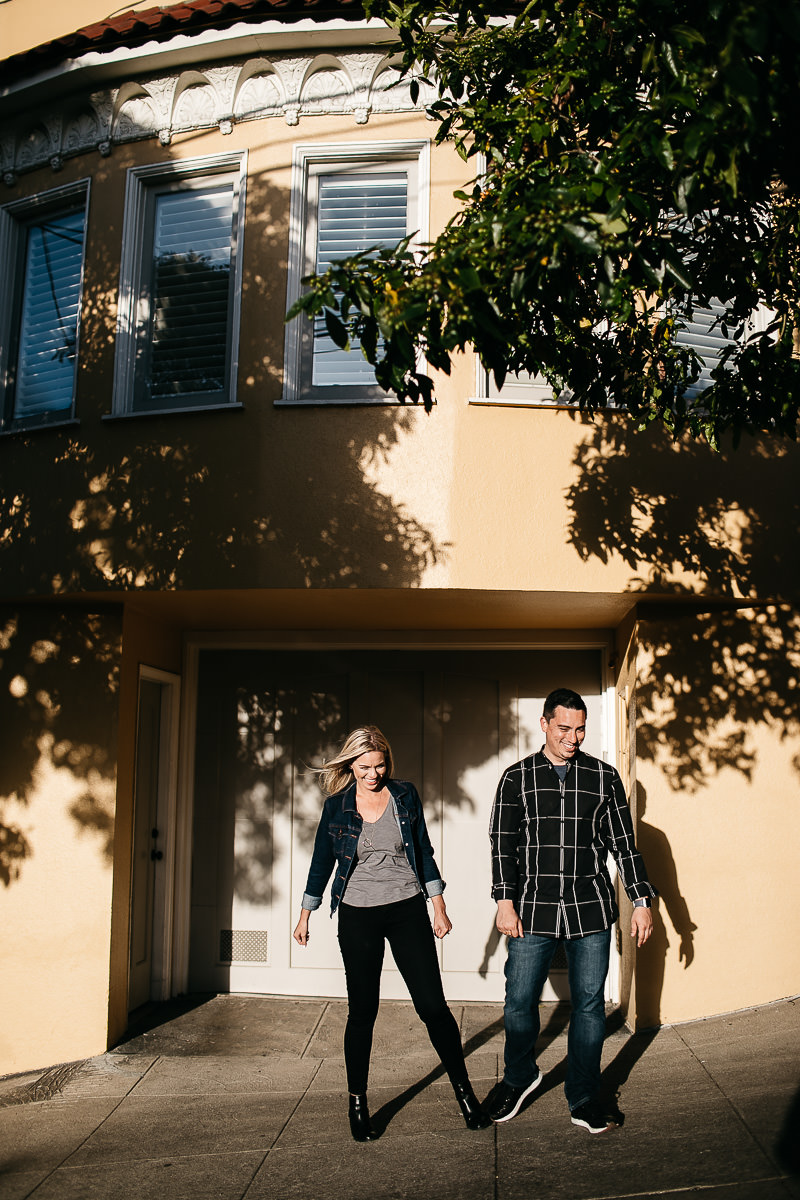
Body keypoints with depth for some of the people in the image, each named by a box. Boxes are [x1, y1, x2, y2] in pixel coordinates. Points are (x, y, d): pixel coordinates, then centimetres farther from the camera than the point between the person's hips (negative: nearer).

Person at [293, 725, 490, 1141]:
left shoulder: (405, 795, 0)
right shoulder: (337, 806, -1)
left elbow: (423, 852, 8)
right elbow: (322, 861, 9)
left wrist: (439, 908, 7)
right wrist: (304, 916, 12)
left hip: (407, 910, 1)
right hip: (357, 916, 0)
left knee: (432, 1005, -1)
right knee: (362, 1011, 5)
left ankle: (464, 1091, 15)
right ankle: (357, 1103, 21)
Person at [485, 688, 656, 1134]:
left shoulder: (604, 777, 5)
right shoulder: (517, 778, 3)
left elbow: (624, 843, 7)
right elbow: (503, 844, 3)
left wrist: (643, 900, 4)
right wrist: (506, 901, -4)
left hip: (591, 910, 1)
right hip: (534, 910, 0)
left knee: (589, 1004, 6)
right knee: (519, 1001, 3)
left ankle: (584, 1098, 23)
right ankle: (519, 1077, 30)